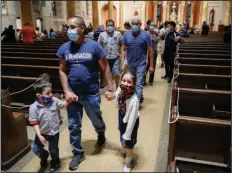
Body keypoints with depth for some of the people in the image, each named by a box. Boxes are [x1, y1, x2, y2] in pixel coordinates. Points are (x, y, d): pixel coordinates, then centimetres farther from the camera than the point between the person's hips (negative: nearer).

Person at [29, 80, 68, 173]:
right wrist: (39, 135, -22)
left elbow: (63, 105, 7)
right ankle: (44, 156, 46)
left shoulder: (54, 100, -14)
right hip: (42, 133, 0)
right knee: (36, 149, 10)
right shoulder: (33, 107, -21)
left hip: (54, 132, 1)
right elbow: (35, 123, -18)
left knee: (53, 150, 13)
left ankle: (55, 164, 45)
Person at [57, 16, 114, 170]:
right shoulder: (64, 48, -1)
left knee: (97, 121, 17)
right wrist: (67, 91, -8)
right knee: (73, 125, 12)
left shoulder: (94, 46, -9)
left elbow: (105, 68, -5)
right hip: (73, 94, 3)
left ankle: (101, 134, 53)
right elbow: (62, 71, 2)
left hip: (91, 93, -2)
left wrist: (110, 89, -9)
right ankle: (78, 153, 33)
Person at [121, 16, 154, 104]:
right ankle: (140, 97, 40)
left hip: (141, 63, -4)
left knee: (139, 84, -3)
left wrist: (151, 65, -5)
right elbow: (123, 49, 1)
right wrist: (123, 63, -8)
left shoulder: (145, 35, -9)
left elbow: (150, 51, -6)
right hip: (130, 63, 4)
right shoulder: (126, 34, -3)